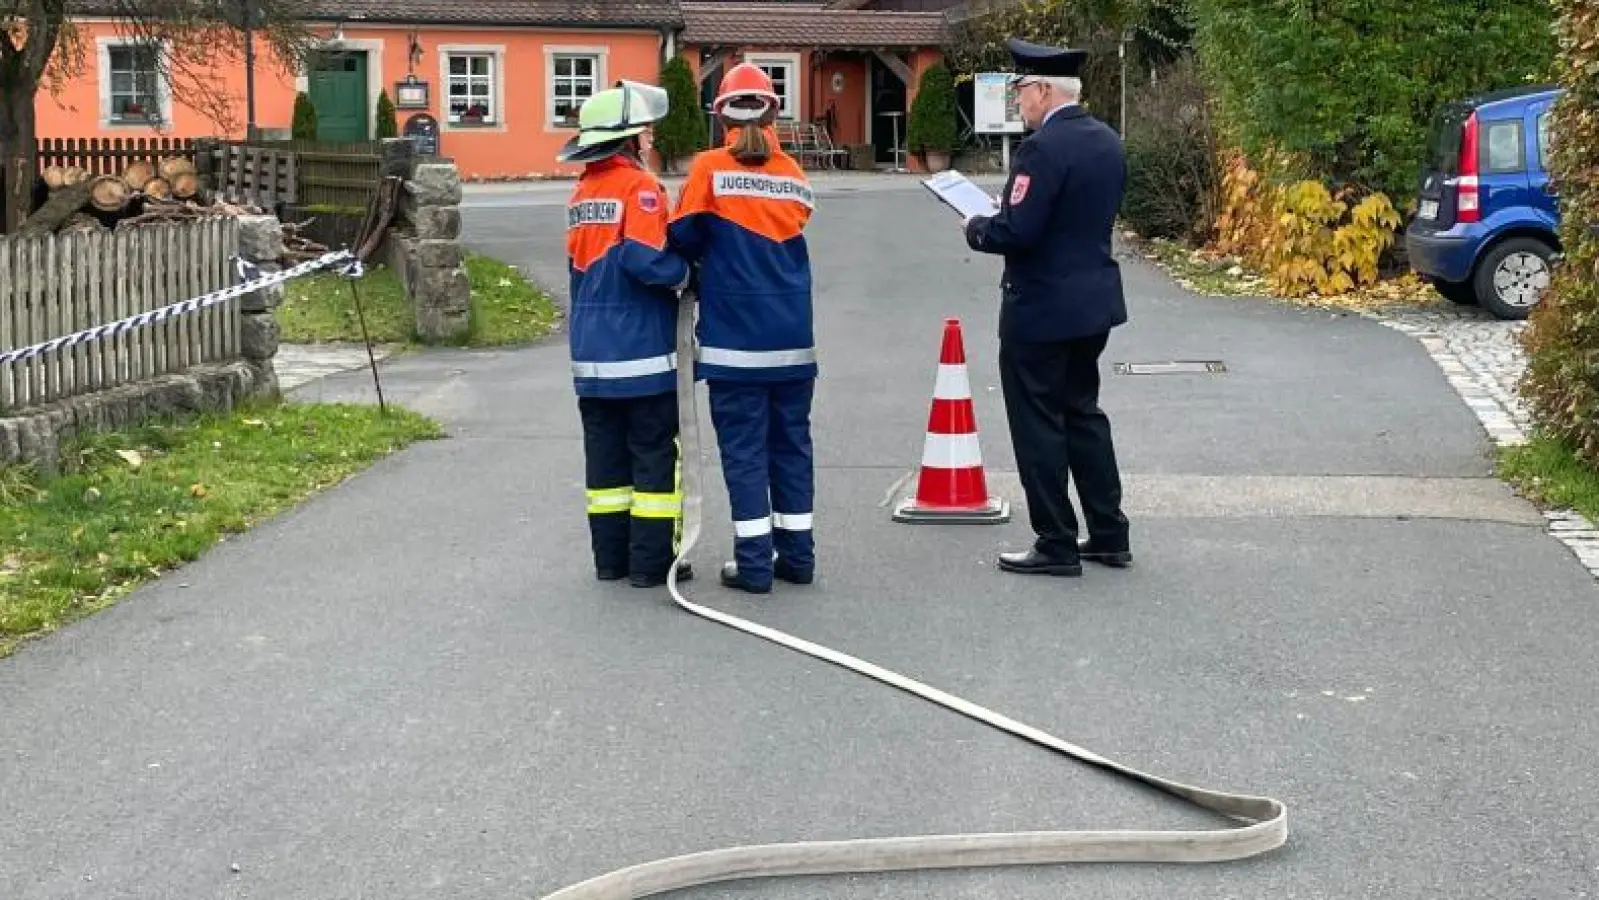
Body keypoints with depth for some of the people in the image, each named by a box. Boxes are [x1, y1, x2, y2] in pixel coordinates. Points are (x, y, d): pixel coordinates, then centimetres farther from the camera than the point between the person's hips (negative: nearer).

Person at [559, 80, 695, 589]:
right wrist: (684, 274, -7)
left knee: (605, 454, 12)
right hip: (641, 352, -7)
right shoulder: (639, 187, -13)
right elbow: (646, 259, -24)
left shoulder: (582, 192, 12)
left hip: (591, 353, 7)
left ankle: (610, 556, 17)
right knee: (655, 454, 0)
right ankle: (652, 560, 2)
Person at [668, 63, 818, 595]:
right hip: (793, 336, 3)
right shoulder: (793, 172, 4)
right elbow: (794, 236, 7)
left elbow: (683, 238, -5)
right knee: (792, 442, 12)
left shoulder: (710, 168, -6)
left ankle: (754, 563, 2)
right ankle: (797, 555, 17)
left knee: (743, 446, 2)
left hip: (734, 335, -3)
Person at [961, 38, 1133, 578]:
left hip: (1042, 308, -9)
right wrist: (1002, 214, 15)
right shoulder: (1107, 142, 8)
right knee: (1082, 412, 19)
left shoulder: (1044, 147, -20)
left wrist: (976, 229, -5)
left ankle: (1057, 547, 8)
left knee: (1039, 425, 2)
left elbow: (1016, 230, -25)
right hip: (1093, 302, 9)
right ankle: (1108, 535, 23)